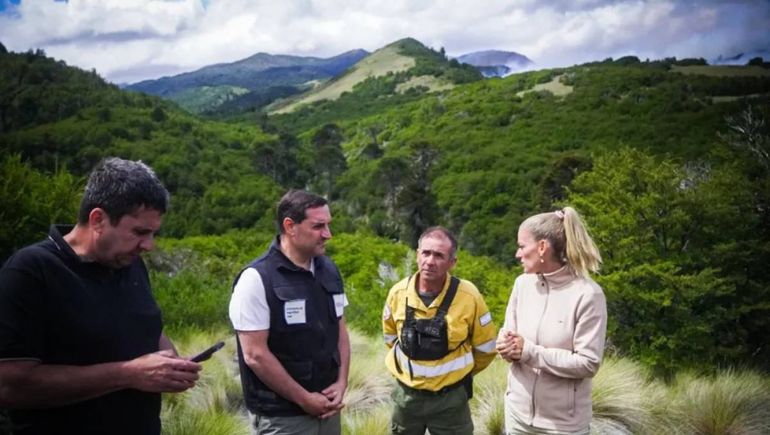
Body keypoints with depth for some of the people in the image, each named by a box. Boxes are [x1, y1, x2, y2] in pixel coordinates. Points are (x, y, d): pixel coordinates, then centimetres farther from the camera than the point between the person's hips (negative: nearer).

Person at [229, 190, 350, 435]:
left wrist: (341, 383, -2)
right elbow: (255, 355, -18)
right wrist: (304, 398, -13)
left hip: (326, 406, 6)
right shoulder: (256, 279, -16)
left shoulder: (329, 270, 3)